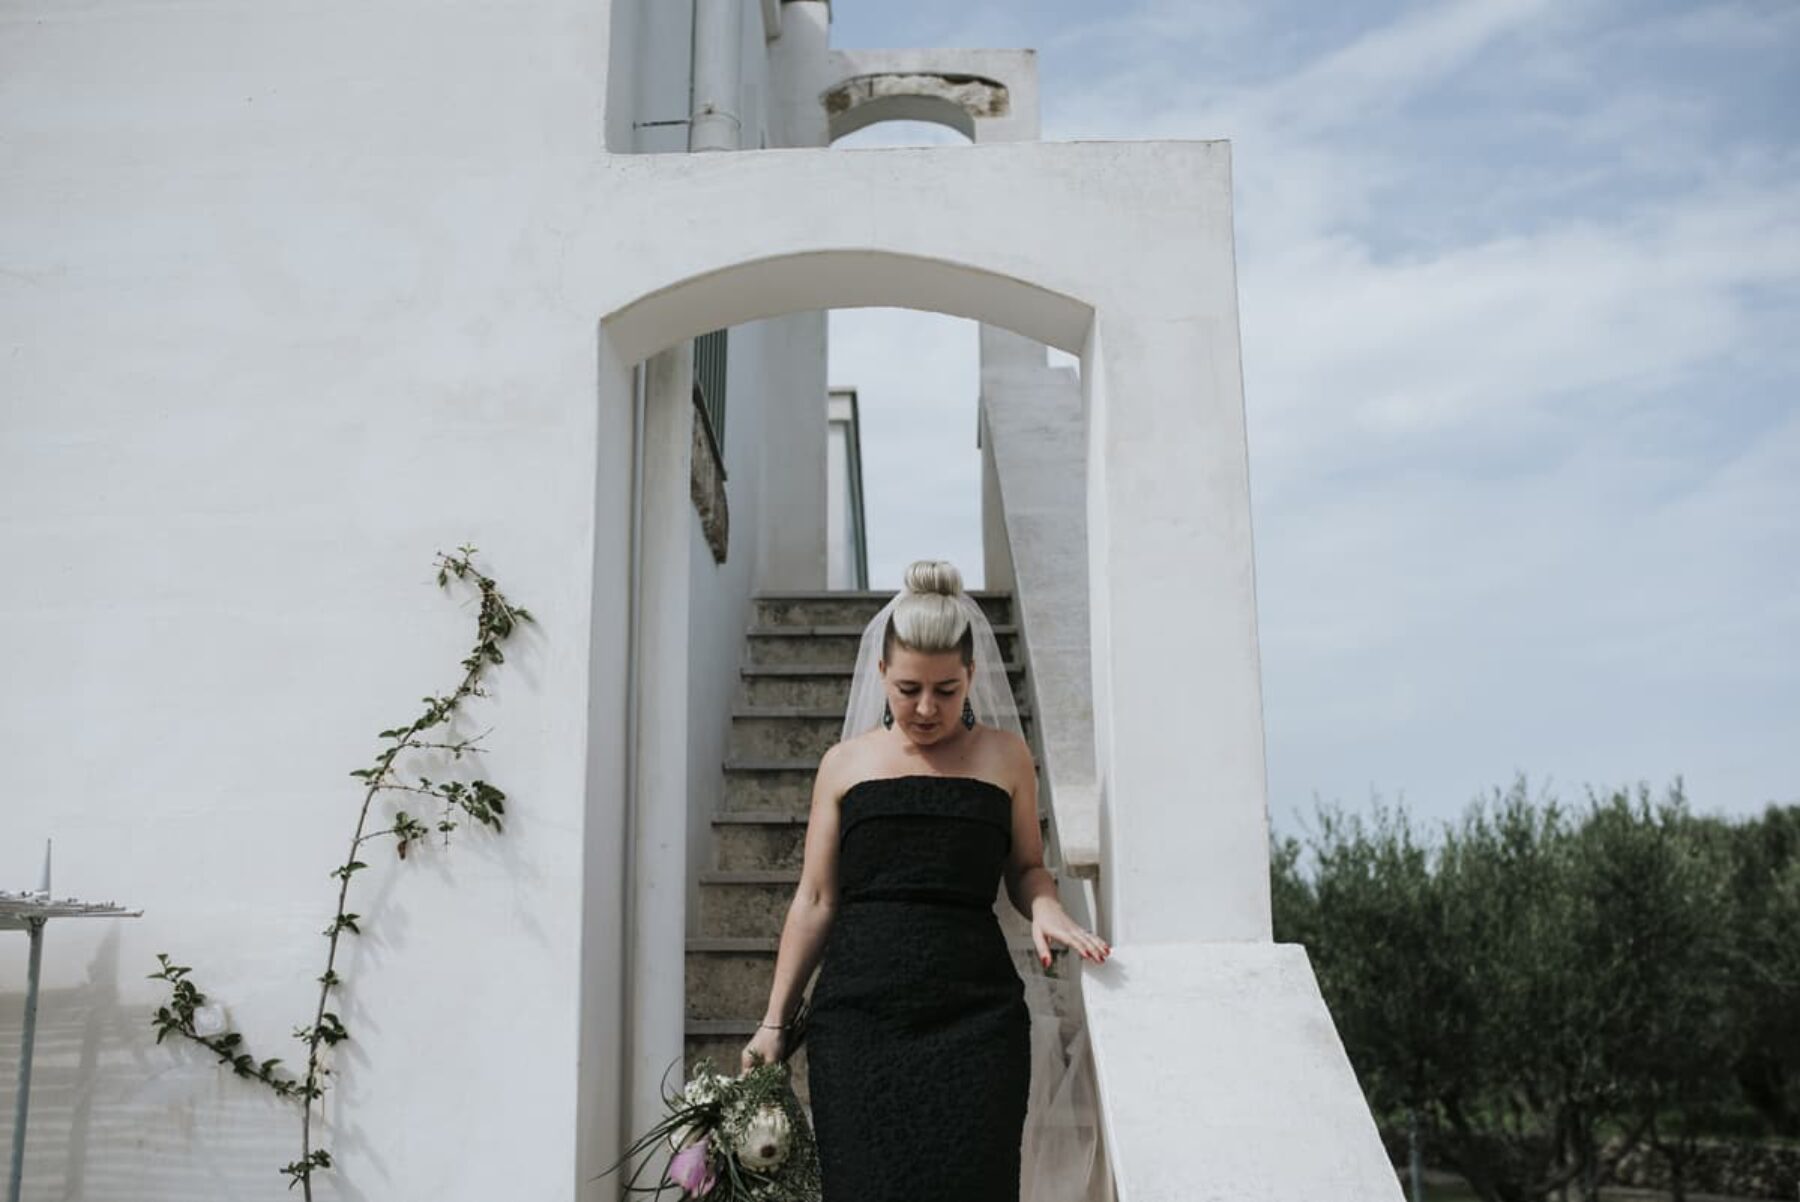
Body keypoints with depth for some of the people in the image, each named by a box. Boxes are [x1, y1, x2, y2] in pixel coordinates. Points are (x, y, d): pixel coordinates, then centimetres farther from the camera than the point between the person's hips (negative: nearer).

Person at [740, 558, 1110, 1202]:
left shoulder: (1004, 755, 10)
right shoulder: (845, 763, 10)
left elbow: (1026, 868, 17)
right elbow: (814, 901, 11)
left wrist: (1046, 909, -6)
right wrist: (774, 1021, 9)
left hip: (975, 1012, 0)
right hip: (858, 1010, 0)